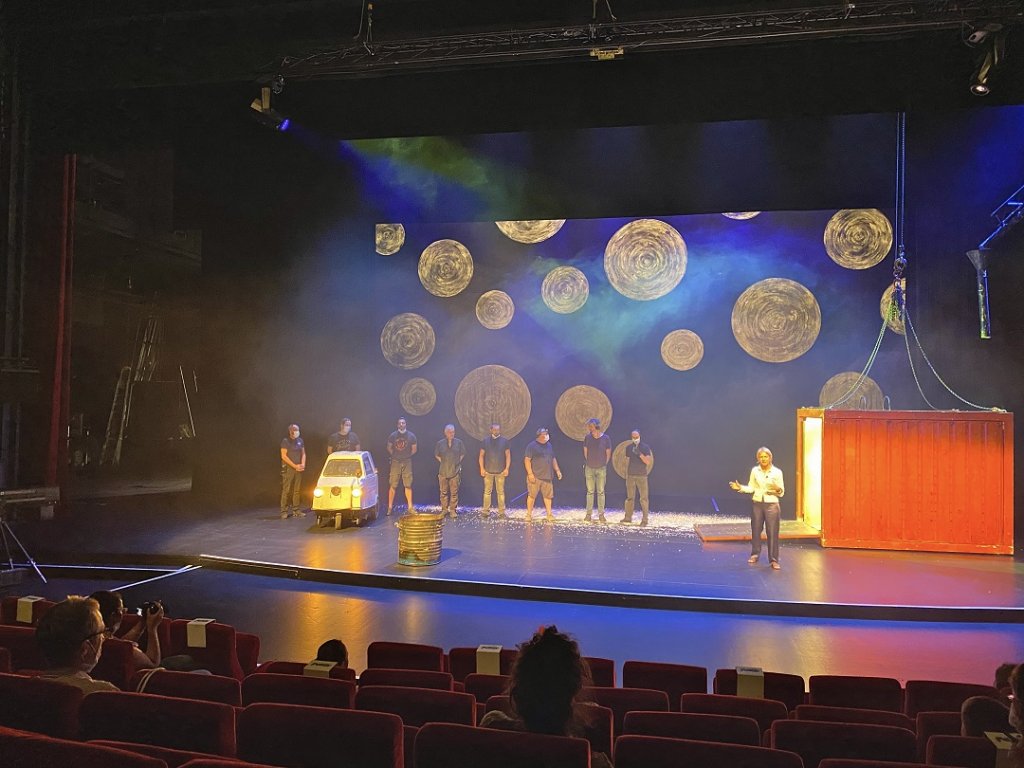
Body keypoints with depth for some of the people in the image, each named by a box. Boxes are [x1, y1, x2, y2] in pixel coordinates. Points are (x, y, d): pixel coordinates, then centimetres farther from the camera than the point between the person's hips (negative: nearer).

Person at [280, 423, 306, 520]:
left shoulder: (300, 441, 11)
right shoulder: (285, 441, -5)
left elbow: (303, 453, 17)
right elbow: (284, 456, -10)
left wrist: (303, 464, 0)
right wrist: (295, 466, -12)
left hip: (298, 469, 5)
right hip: (288, 468, -5)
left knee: (297, 490, 7)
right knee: (286, 490, -6)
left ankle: (296, 509, 12)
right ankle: (284, 511, -4)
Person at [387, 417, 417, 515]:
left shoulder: (411, 436, 1)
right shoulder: (392, 435, 1)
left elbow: (414, 449, 9)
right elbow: (389, 448, 12)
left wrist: (407, 456, 4)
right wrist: (394, 456, 6)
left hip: (407, 462, 1)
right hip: (395, 462, 0)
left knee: (408, 485, 2)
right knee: (393, 485, -2)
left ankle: (410, 507, 7)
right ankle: (390, 507, 1)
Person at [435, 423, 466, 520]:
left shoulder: (459, 442, 3)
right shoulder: (440, 443, 3)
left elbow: (462, 454, 13)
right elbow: (436, 455, 14)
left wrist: (458, 462, 4)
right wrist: (442, 461, 4)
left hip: (455, 471, 0)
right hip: (443, 471, 1)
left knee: (454, 492, 1)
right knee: (444, 492, 4)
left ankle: (453, 510, 9)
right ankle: (444, 509, 14)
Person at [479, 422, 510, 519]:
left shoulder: (504, 440, 2)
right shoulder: (486, 440, 3)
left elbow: (508, 455, 4)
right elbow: (481, 455, 6)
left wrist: (507, 468, -4)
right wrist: (482, 468, 0)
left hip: (501, 471, 0)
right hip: (488, 471, 0)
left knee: (501, 492, 2)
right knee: (487, 492, 3)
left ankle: (501, 512, 6)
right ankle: (486, 511, 9)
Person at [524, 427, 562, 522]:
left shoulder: (549, 446, 14)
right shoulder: (532, 446, -5)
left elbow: (553, 459, 23)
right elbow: (527, 460, -9)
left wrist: (557, 470, 14)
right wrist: (530, 473, -15)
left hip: (547, 476, 5)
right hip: (535, 476, -5)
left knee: (548, 495, 6)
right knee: (531, 495, -1)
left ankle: (549, 514, 14)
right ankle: (529, 514, 8)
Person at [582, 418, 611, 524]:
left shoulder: (606, 438, -9)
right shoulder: (587, 437, -6)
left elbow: (608, 454, 1)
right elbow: (585, 452, 6)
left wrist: (604, 464, 5)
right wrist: (587, 463, 9)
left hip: (601, 468, -1)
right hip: (589, 468, 1)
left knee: (601, 492, 3)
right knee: (590, 492, 6)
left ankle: (601, 515, 9)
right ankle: (589, 514, 11)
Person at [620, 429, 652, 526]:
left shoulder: (645, 447, -2)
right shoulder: (628, 447, 7)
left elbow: (648, 461, -10)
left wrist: (640, 454, -22)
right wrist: (626, 474, 11)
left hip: (642, 476, -3)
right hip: (630, 475, 3)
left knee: (644, 498, -4)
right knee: (629, 497, 7)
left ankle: (644, 519, -2)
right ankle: (628, 517, 14)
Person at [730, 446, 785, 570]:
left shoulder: (777, 472, -6)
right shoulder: (754, 470, 0)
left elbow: (782, 493, -3)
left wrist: (778, 490, -24)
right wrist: (740, 488, -7)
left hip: (771, 505, -3)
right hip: (757, 504, 3)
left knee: (772, 532, -3)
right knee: (756, 530, 11)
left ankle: (773, 559, 5)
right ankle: (755, 554, 28)